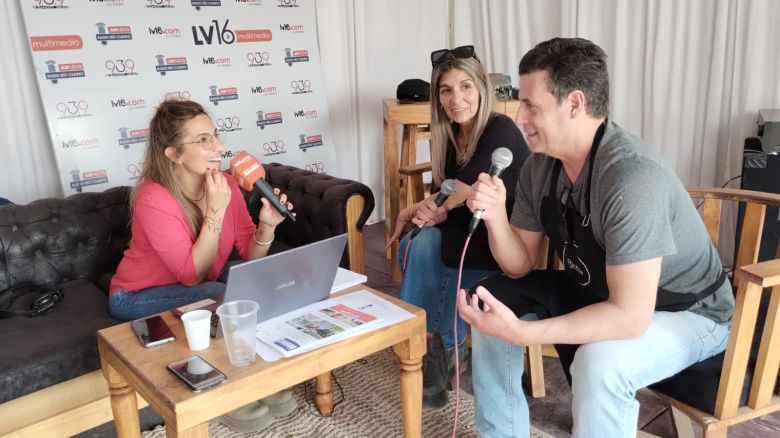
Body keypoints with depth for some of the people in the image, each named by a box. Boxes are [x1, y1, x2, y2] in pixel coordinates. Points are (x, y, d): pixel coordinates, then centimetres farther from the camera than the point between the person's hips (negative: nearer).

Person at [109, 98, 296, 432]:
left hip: (199, 283, 6)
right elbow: (193, 275, -31)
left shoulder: (225, 183, -13)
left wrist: (267, 225, -30)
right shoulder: (153, 199, -30)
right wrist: (215, 211, -35)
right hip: (138, 297, -6)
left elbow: (251, 258, -10)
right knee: (219, 297, -31)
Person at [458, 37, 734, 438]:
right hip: (599, 293, 7)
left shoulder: (631, 178, -33)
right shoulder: (539, 166, -9)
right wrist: (495, 217, -22)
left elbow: (631, 316, -36)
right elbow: (520, 266, -2)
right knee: (490, 300, 0)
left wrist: (521, 333, -39)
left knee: (598, 361, -36)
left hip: (686, 312, -7)